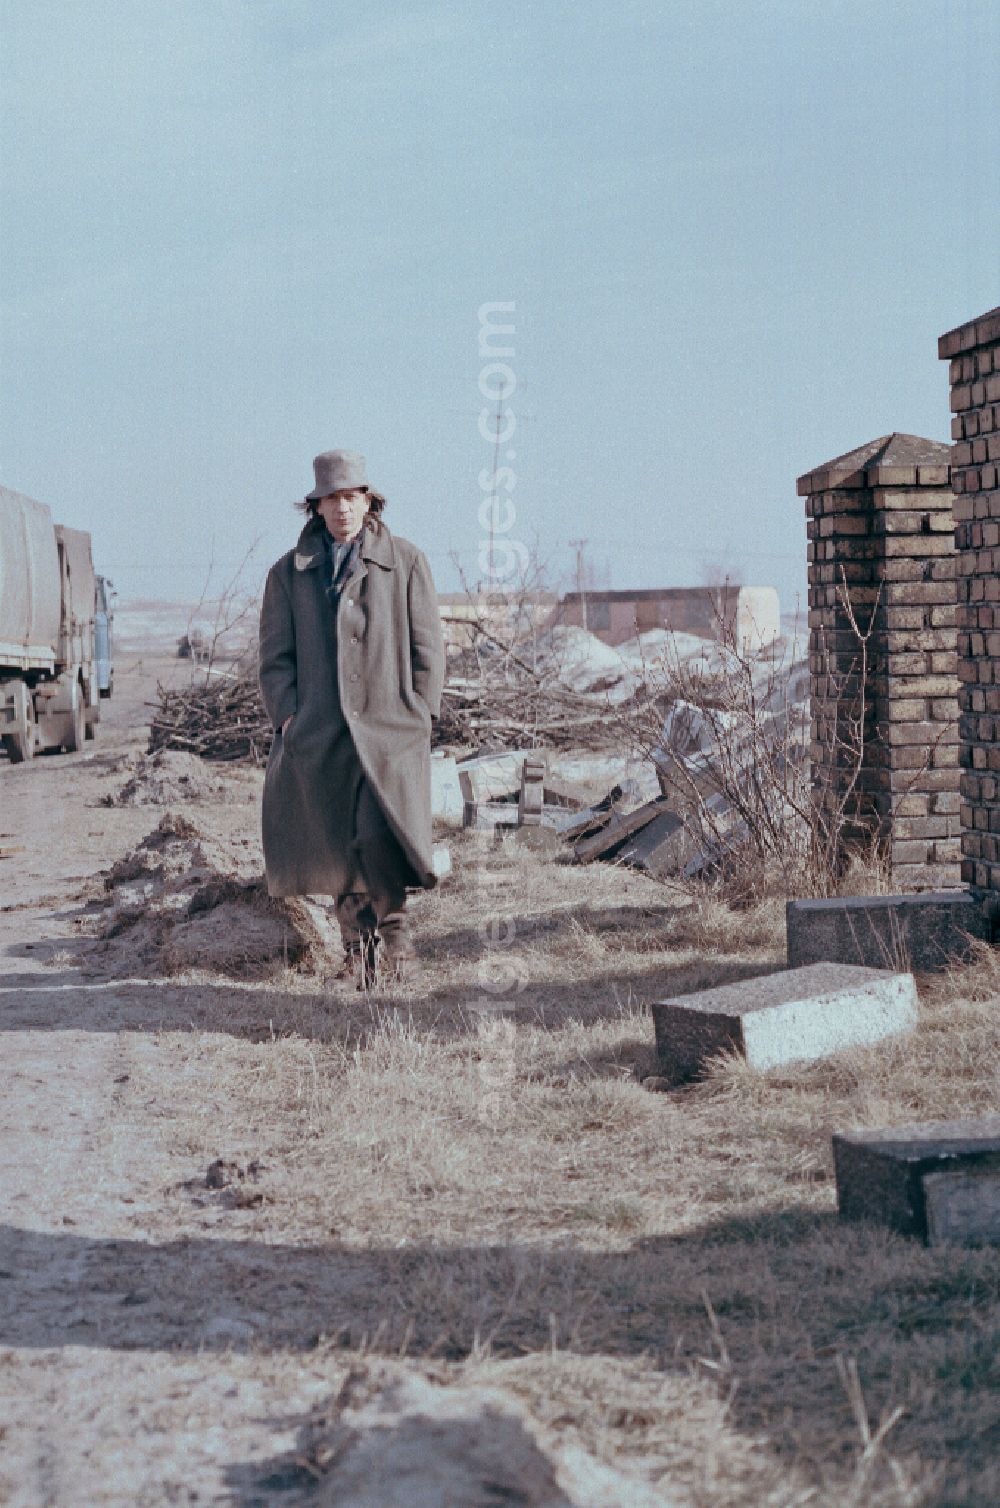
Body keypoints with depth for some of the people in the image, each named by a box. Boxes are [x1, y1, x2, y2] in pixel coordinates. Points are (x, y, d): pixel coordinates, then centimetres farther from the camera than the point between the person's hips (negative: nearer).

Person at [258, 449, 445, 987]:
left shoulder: (405, 563, 11)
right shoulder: (289, 573, 15)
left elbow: (426, 647, 9)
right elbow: (276, 655, 14)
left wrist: (418, 715, 0)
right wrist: (286, 716, 0)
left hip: (389, 727, -2)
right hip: (318, 735, 2)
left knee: (384, 834, -20)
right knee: (334, 844, -3)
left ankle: (392, 930, -3)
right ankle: (359, 942, 12)